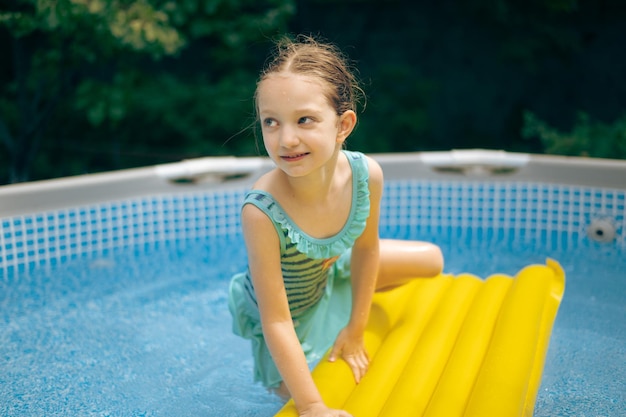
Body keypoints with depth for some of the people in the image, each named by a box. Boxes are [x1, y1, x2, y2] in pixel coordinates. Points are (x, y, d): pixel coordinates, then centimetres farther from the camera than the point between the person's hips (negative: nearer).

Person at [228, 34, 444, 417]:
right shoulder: (262, 212, -42)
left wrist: (355, 330, -3)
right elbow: (276, 321, -34)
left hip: (331, 273, 4)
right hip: (290, 317, -4)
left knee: (432, 260, 14)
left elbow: (366, 248, -10)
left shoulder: (366, 175, -30)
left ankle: (337, 321, 30)